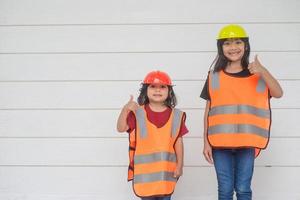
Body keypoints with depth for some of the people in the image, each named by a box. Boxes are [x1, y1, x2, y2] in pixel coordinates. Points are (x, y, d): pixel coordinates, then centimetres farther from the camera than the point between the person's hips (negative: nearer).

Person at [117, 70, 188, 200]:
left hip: (166, 169, 1)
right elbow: (121, 128, -13)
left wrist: (180, 165, 1)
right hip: (144, 169, -1)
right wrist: (125, 109, -28)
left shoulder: (175, 115, 0)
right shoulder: (137, 112, -4)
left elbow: (178, 141, 2)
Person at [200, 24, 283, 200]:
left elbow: (278, 93, -7)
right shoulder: (215, 76, 5)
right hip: (220, 142, 0)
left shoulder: (256, 74, 5)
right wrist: (206, 142, 2)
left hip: (247, 142, 0)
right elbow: (208, 111, 5)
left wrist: (263, 71, -21)